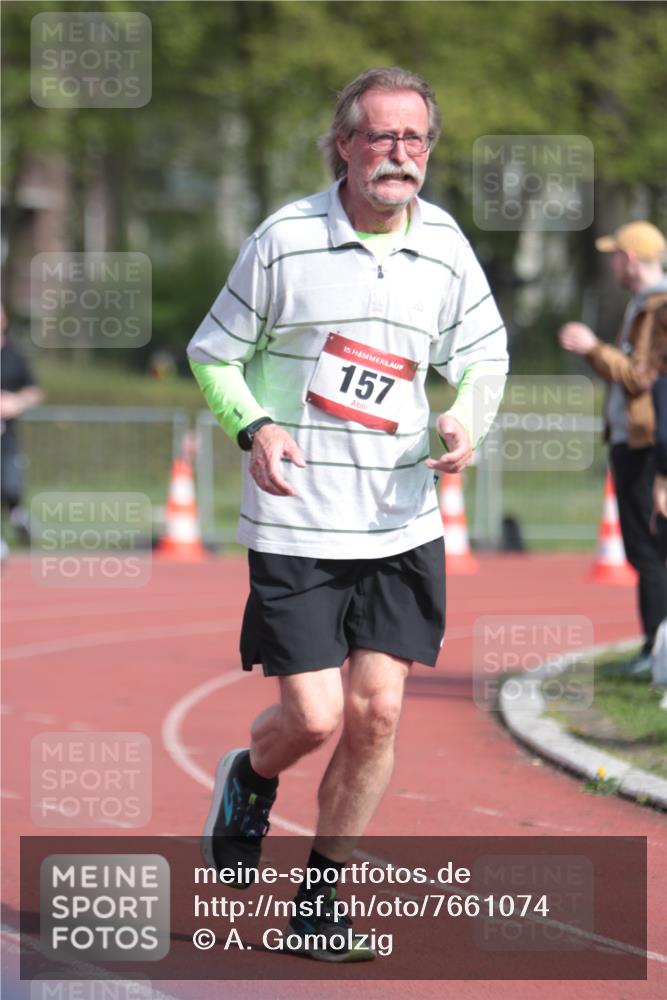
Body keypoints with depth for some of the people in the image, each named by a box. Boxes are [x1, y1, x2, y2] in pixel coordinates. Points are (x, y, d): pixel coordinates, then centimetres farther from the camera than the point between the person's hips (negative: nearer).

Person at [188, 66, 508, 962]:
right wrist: (253, 427, -16)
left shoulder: (444, 243, 2)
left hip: (402, 526, 3)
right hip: (295, 527, -3)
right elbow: (212, 352, 2)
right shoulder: (284, 239, -8)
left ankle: (322, 894, 16)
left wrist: (469, 420, -5)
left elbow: (485, 353, 16)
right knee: (313, 718, -7)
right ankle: (251, 779, 30)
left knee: (377, 716, -1)